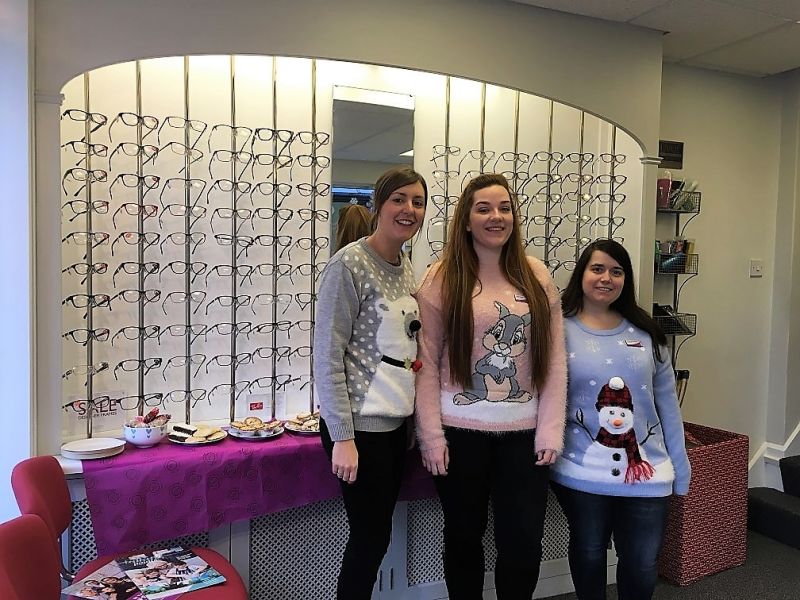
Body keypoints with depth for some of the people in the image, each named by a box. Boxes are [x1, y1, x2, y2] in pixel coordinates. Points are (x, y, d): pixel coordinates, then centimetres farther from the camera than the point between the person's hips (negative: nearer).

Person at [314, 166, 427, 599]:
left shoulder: (406, 267, 10)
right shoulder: (349, 264, -14)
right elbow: (327, 357, -16)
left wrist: (417, 420, 12)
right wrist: (342, 438, -18)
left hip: (396, 421, 8)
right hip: (359, 424, -7)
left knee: (376, 534, 15)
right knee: (372, 536, 2)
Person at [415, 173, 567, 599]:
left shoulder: (537, 276, 4)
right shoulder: (441, 279, -4)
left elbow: (554, 360, 3)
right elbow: (427, 363, -5)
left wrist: (550, 430, -3)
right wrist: (431, 435, -9)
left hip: (523, 433, 2)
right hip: (460, 432, -1)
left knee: (524, 544, 8)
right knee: (464, 539, 15)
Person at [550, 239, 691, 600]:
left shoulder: (646, 333, 6)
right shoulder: (560, 331, -5)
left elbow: (667, 403, 9)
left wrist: (679, 468, 10)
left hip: (647, 471, 3)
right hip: (582, 473, -2)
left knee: (643, 568, 7)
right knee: (588, 555, 14)